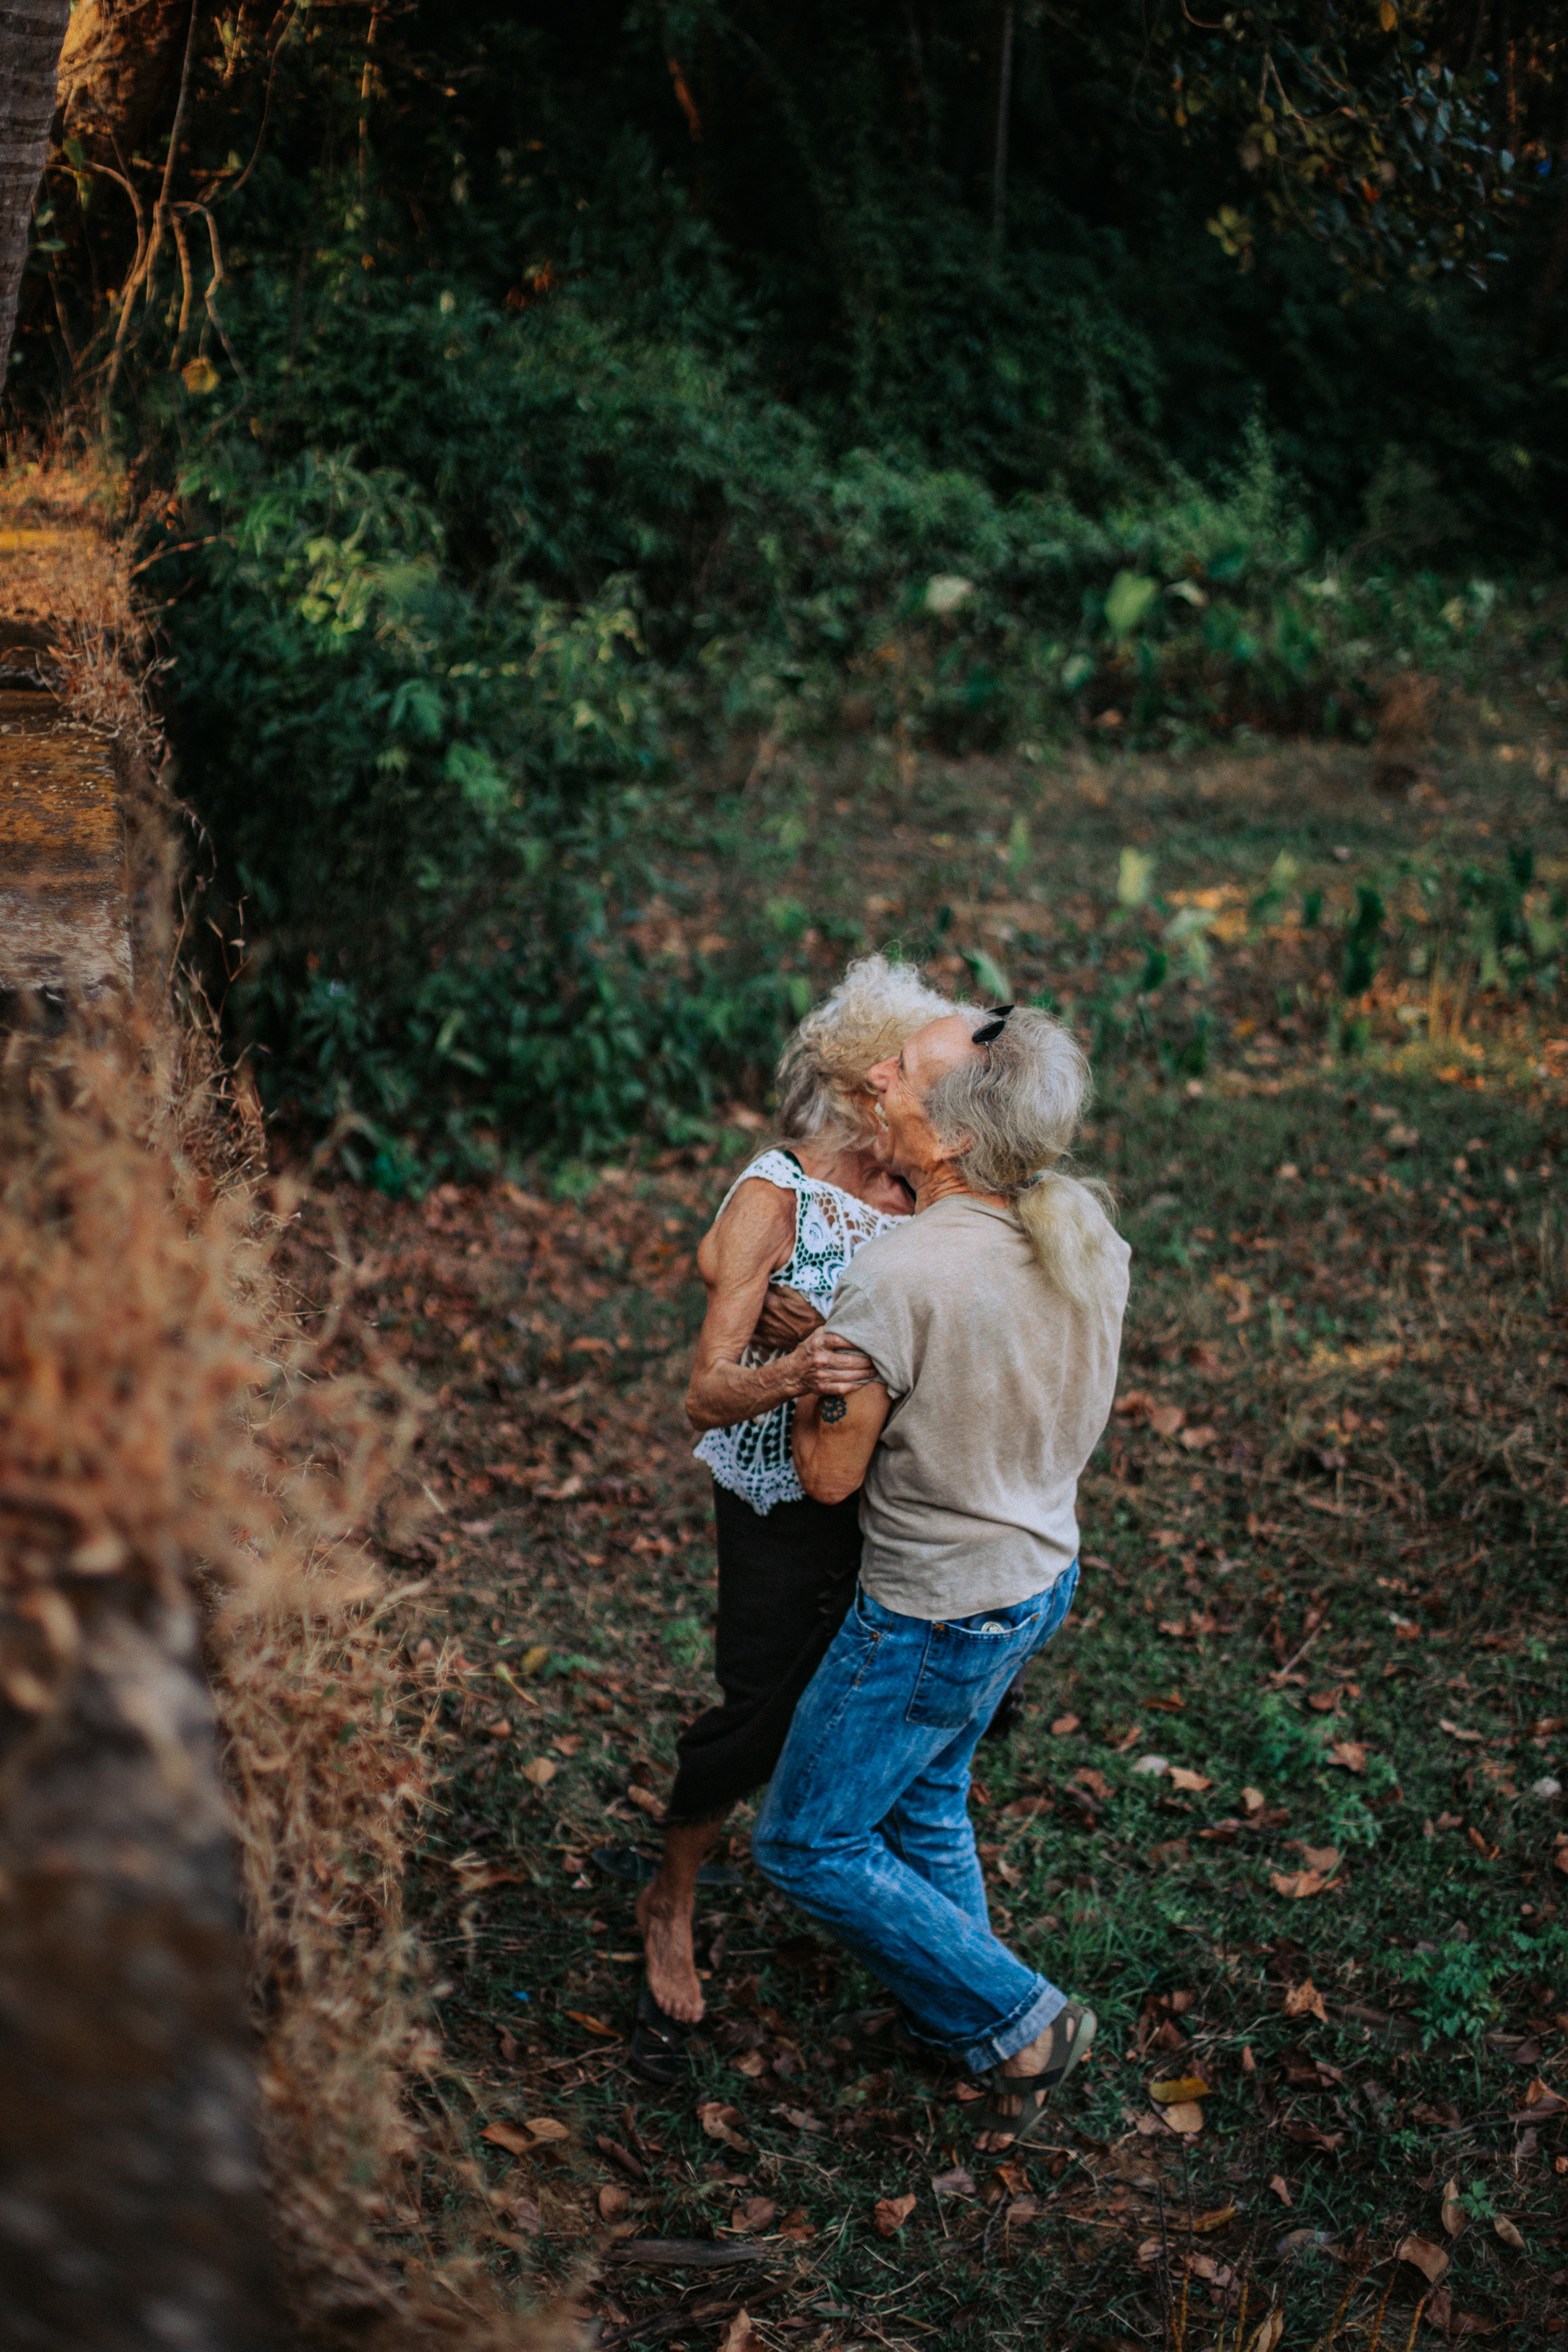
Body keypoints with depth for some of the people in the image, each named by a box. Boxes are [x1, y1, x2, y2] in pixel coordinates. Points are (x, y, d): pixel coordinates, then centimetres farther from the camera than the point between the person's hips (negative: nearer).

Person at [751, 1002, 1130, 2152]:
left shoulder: (895, 1277, -31)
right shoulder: (1087, 1226, -9)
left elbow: (830, 1474, -19)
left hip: (937, 1614, -8)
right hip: (1045, 1570, 8)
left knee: (807, 1843, 11)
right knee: (925, 1797, 29)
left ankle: (1019, 2023, 18)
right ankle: (959, 2018, 45)